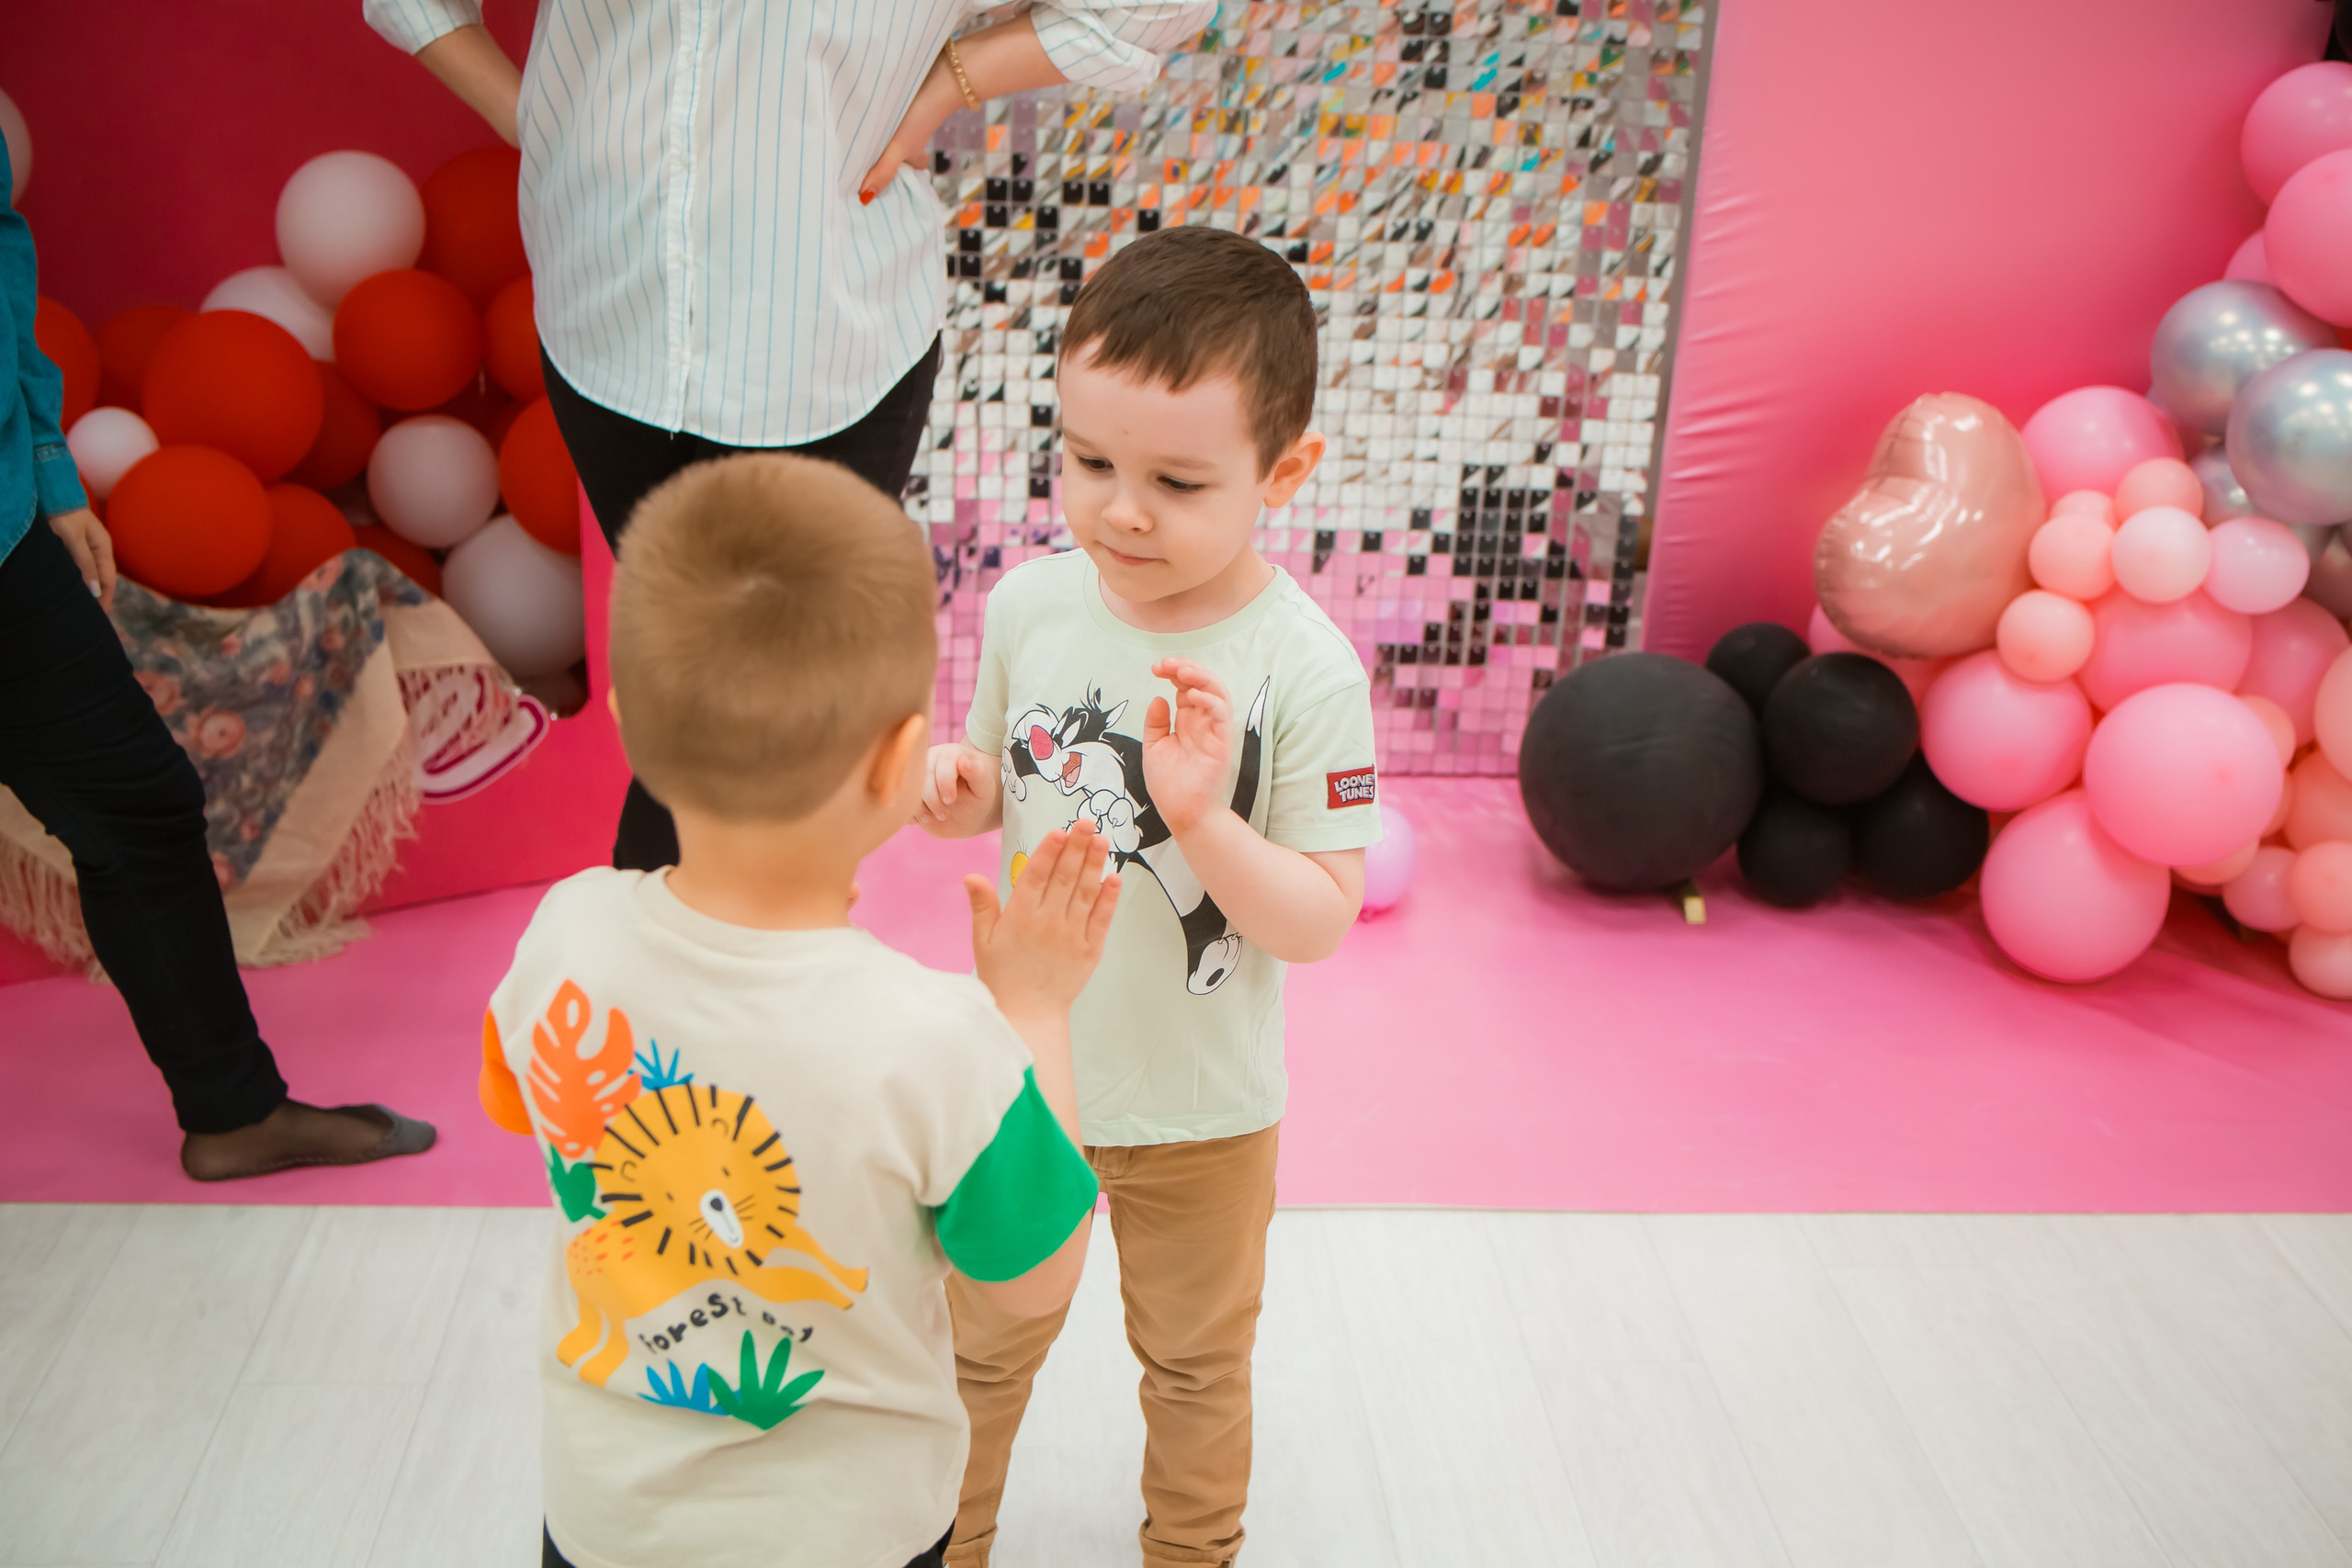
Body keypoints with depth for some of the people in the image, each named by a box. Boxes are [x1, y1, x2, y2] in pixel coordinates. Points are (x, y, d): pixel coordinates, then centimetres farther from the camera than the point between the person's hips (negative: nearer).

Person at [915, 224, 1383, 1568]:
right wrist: (957, 792, -18)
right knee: (981, 1342, 24)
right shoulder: (1031, 604, -12)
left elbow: (1324, 921, -22)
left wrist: (1200, 815, -37)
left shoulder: (1304, 671, -24)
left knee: (1195, 1364, 23)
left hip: (1202, 1111, -3)